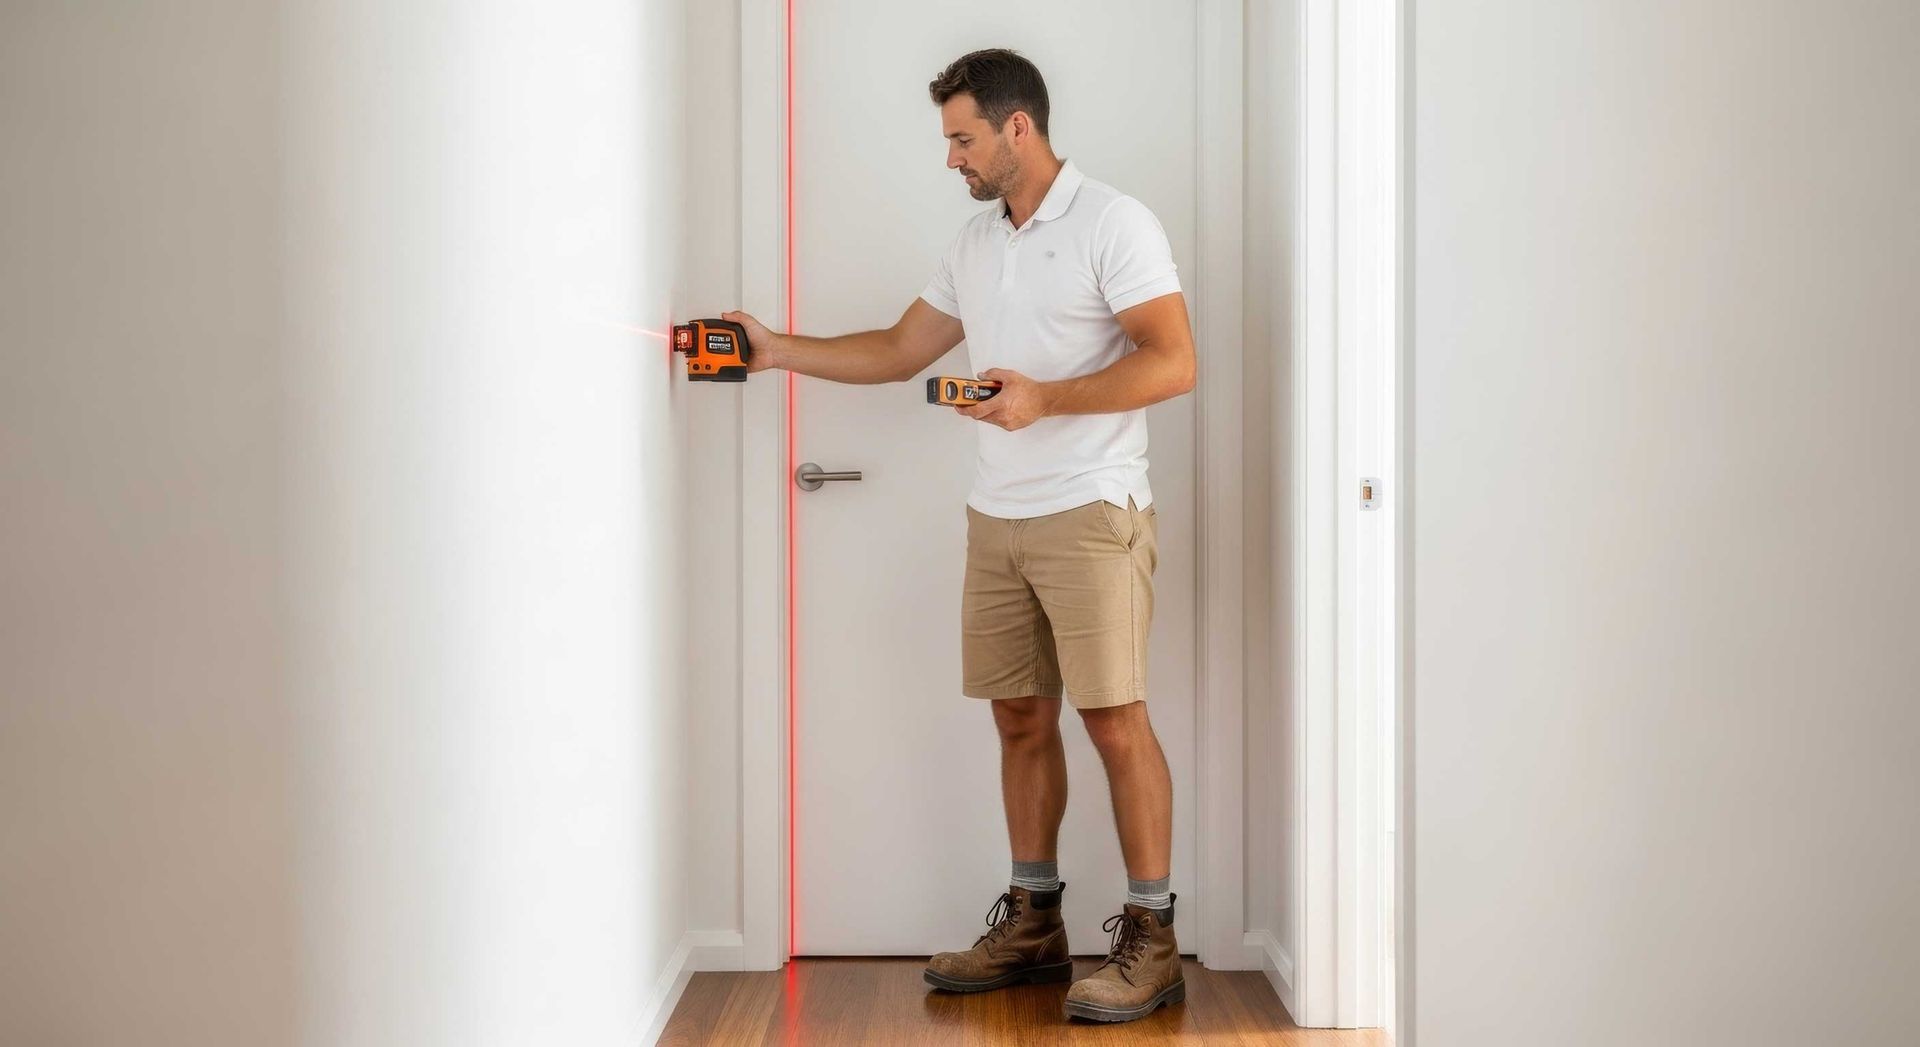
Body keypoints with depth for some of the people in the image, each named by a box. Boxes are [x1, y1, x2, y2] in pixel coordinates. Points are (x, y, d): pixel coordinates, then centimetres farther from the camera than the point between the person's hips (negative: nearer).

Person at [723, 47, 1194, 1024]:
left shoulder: (1112, 224, -8)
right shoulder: (974, 243, 15)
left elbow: (1173, 362, -15)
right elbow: (897, 351, 22)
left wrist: (1044, 399, -21)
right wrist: (776, 349, 16)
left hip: (1089, 514, -7)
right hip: (996, 519, 7)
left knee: (1114, 721, -7)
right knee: (1020, 718, 10)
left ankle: (1150, 941, 1)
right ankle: (1033, 922, 20)